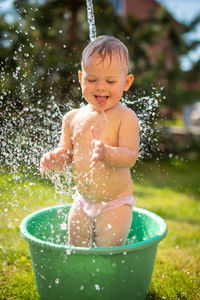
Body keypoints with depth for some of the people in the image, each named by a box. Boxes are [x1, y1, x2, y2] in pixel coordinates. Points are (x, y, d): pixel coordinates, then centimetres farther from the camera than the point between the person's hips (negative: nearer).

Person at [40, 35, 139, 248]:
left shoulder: (125, 117, -14)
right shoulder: (73, 118, 0)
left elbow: (130, 156, -22)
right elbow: (66, 152, 7)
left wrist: (106, 153, -41)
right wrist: (54, 158, -16)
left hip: (115, 204, -4)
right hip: (82, 202, 5)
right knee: (75, 251, 15)